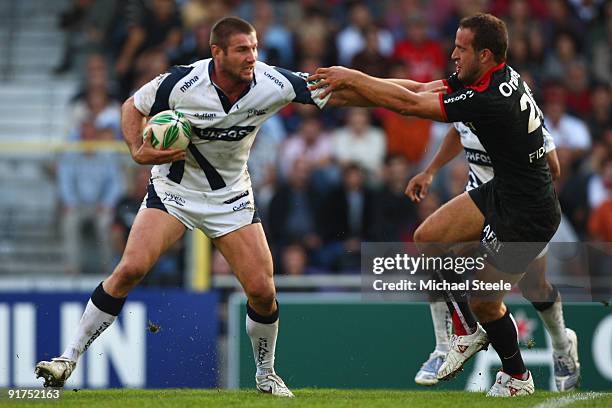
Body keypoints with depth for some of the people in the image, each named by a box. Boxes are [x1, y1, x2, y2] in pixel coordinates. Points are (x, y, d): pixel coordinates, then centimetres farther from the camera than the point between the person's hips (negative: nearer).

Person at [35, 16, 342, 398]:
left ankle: (266, 373, 20)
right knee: (130, 268, -19)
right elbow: (133, 106, -5)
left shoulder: (272, 83, -18)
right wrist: (139, 151, -20)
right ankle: (69, 359, -11)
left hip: (231, 196, 2)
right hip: (174, 189, -2)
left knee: (262, 291, -7)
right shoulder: (181, 83, -23)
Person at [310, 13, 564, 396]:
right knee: (427, 239, 6)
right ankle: (470, 332, 21)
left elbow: (408, 103, -25)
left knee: (484, 303, 5)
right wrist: (352, 85, -7)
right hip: (500, 192, 9)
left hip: (526, 217, -9)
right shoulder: (490, 77, -2)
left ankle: (517, 378, 29)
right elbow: (419, 89, 1)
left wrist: (352, 77, -16)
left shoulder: (489, 101, -30)